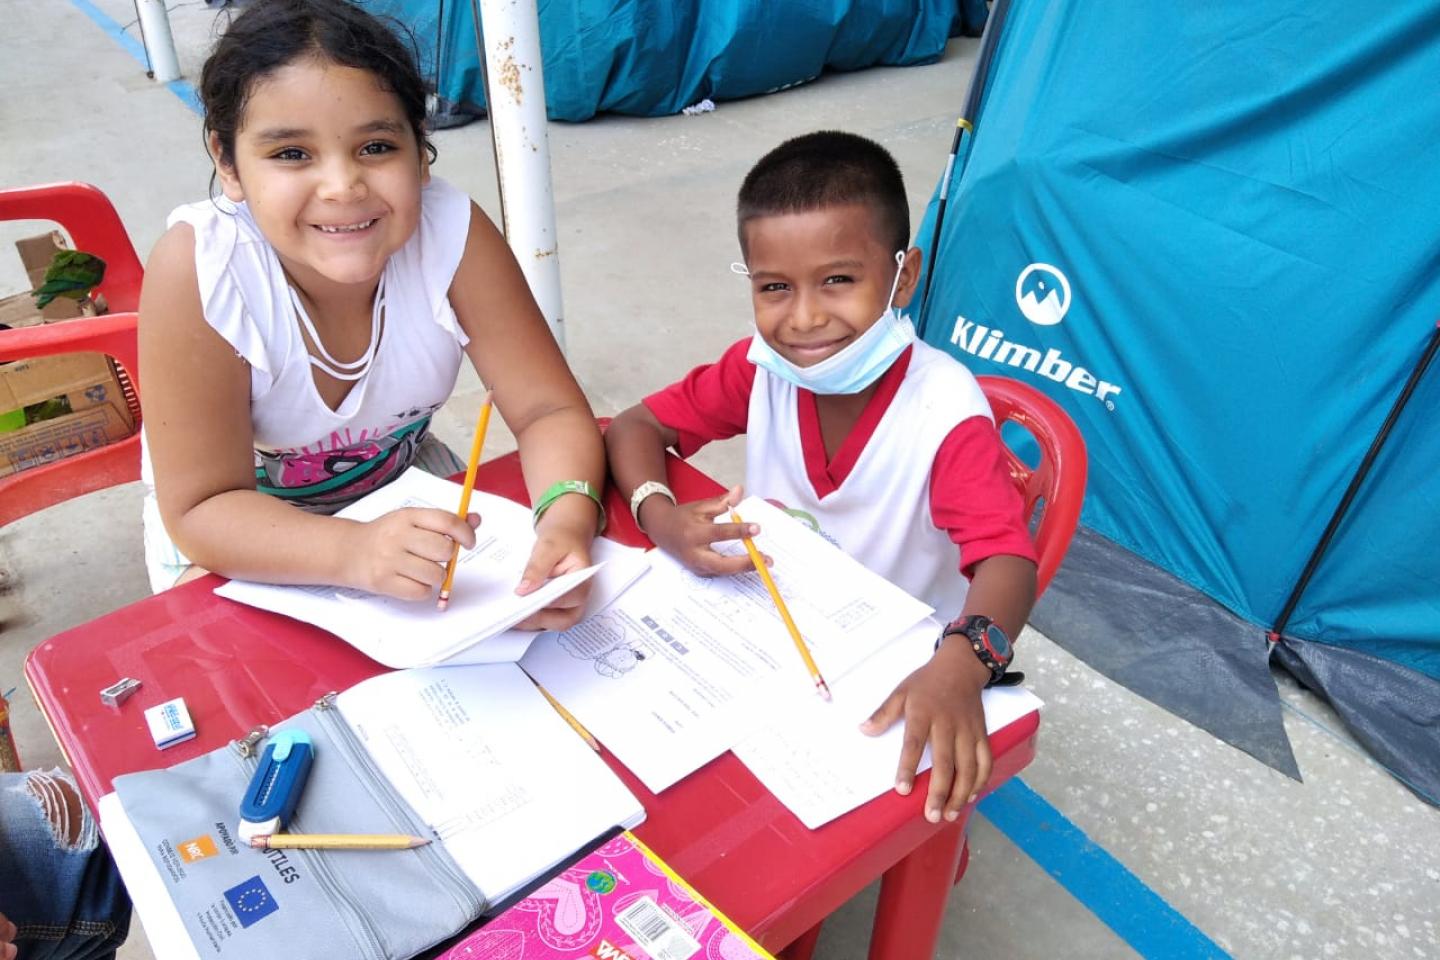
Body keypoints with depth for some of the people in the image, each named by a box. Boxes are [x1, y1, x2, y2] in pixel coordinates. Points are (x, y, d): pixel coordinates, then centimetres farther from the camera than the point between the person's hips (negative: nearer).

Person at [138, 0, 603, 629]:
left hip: (402, 494, 3)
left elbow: (549, 412, -22)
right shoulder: (197, 270, -32)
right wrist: (354, 552, -47)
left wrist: (565, 522, -44)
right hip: (235, 529, -2)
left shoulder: (453, 233, -26)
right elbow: (203, 510, -28)